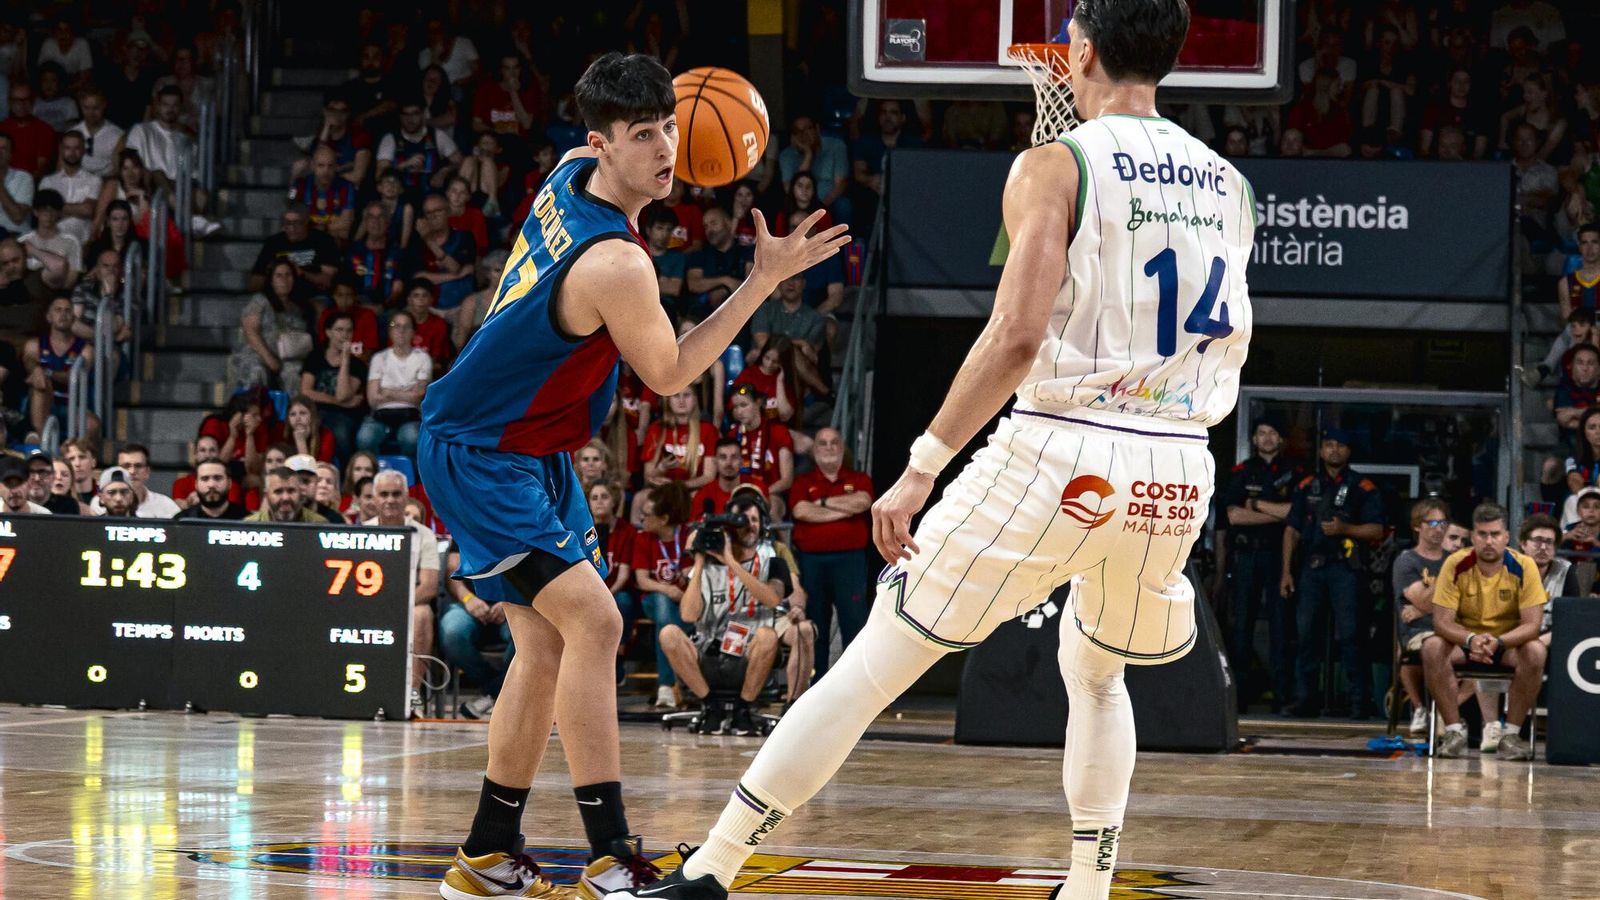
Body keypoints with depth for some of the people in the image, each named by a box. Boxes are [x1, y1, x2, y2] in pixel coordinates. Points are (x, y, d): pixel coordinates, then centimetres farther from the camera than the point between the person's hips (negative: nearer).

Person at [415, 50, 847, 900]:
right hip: (476, 454, -10)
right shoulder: (615, 266, -28)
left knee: (548, 641, 11)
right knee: (593, 621, -20)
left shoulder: (570, 175, -2)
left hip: (532, 453, 10)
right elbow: (669, 374, -11)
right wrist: (766, 279, -11)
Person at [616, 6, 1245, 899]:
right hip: (1180, 472, 5)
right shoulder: (1229, 186, 12)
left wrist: (924, 466, -14)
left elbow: (1018, 335, -16)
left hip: (1060, 457, -5)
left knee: (870, 666, 2)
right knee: (1096, 674, 31)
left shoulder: (1058, 164, -5)